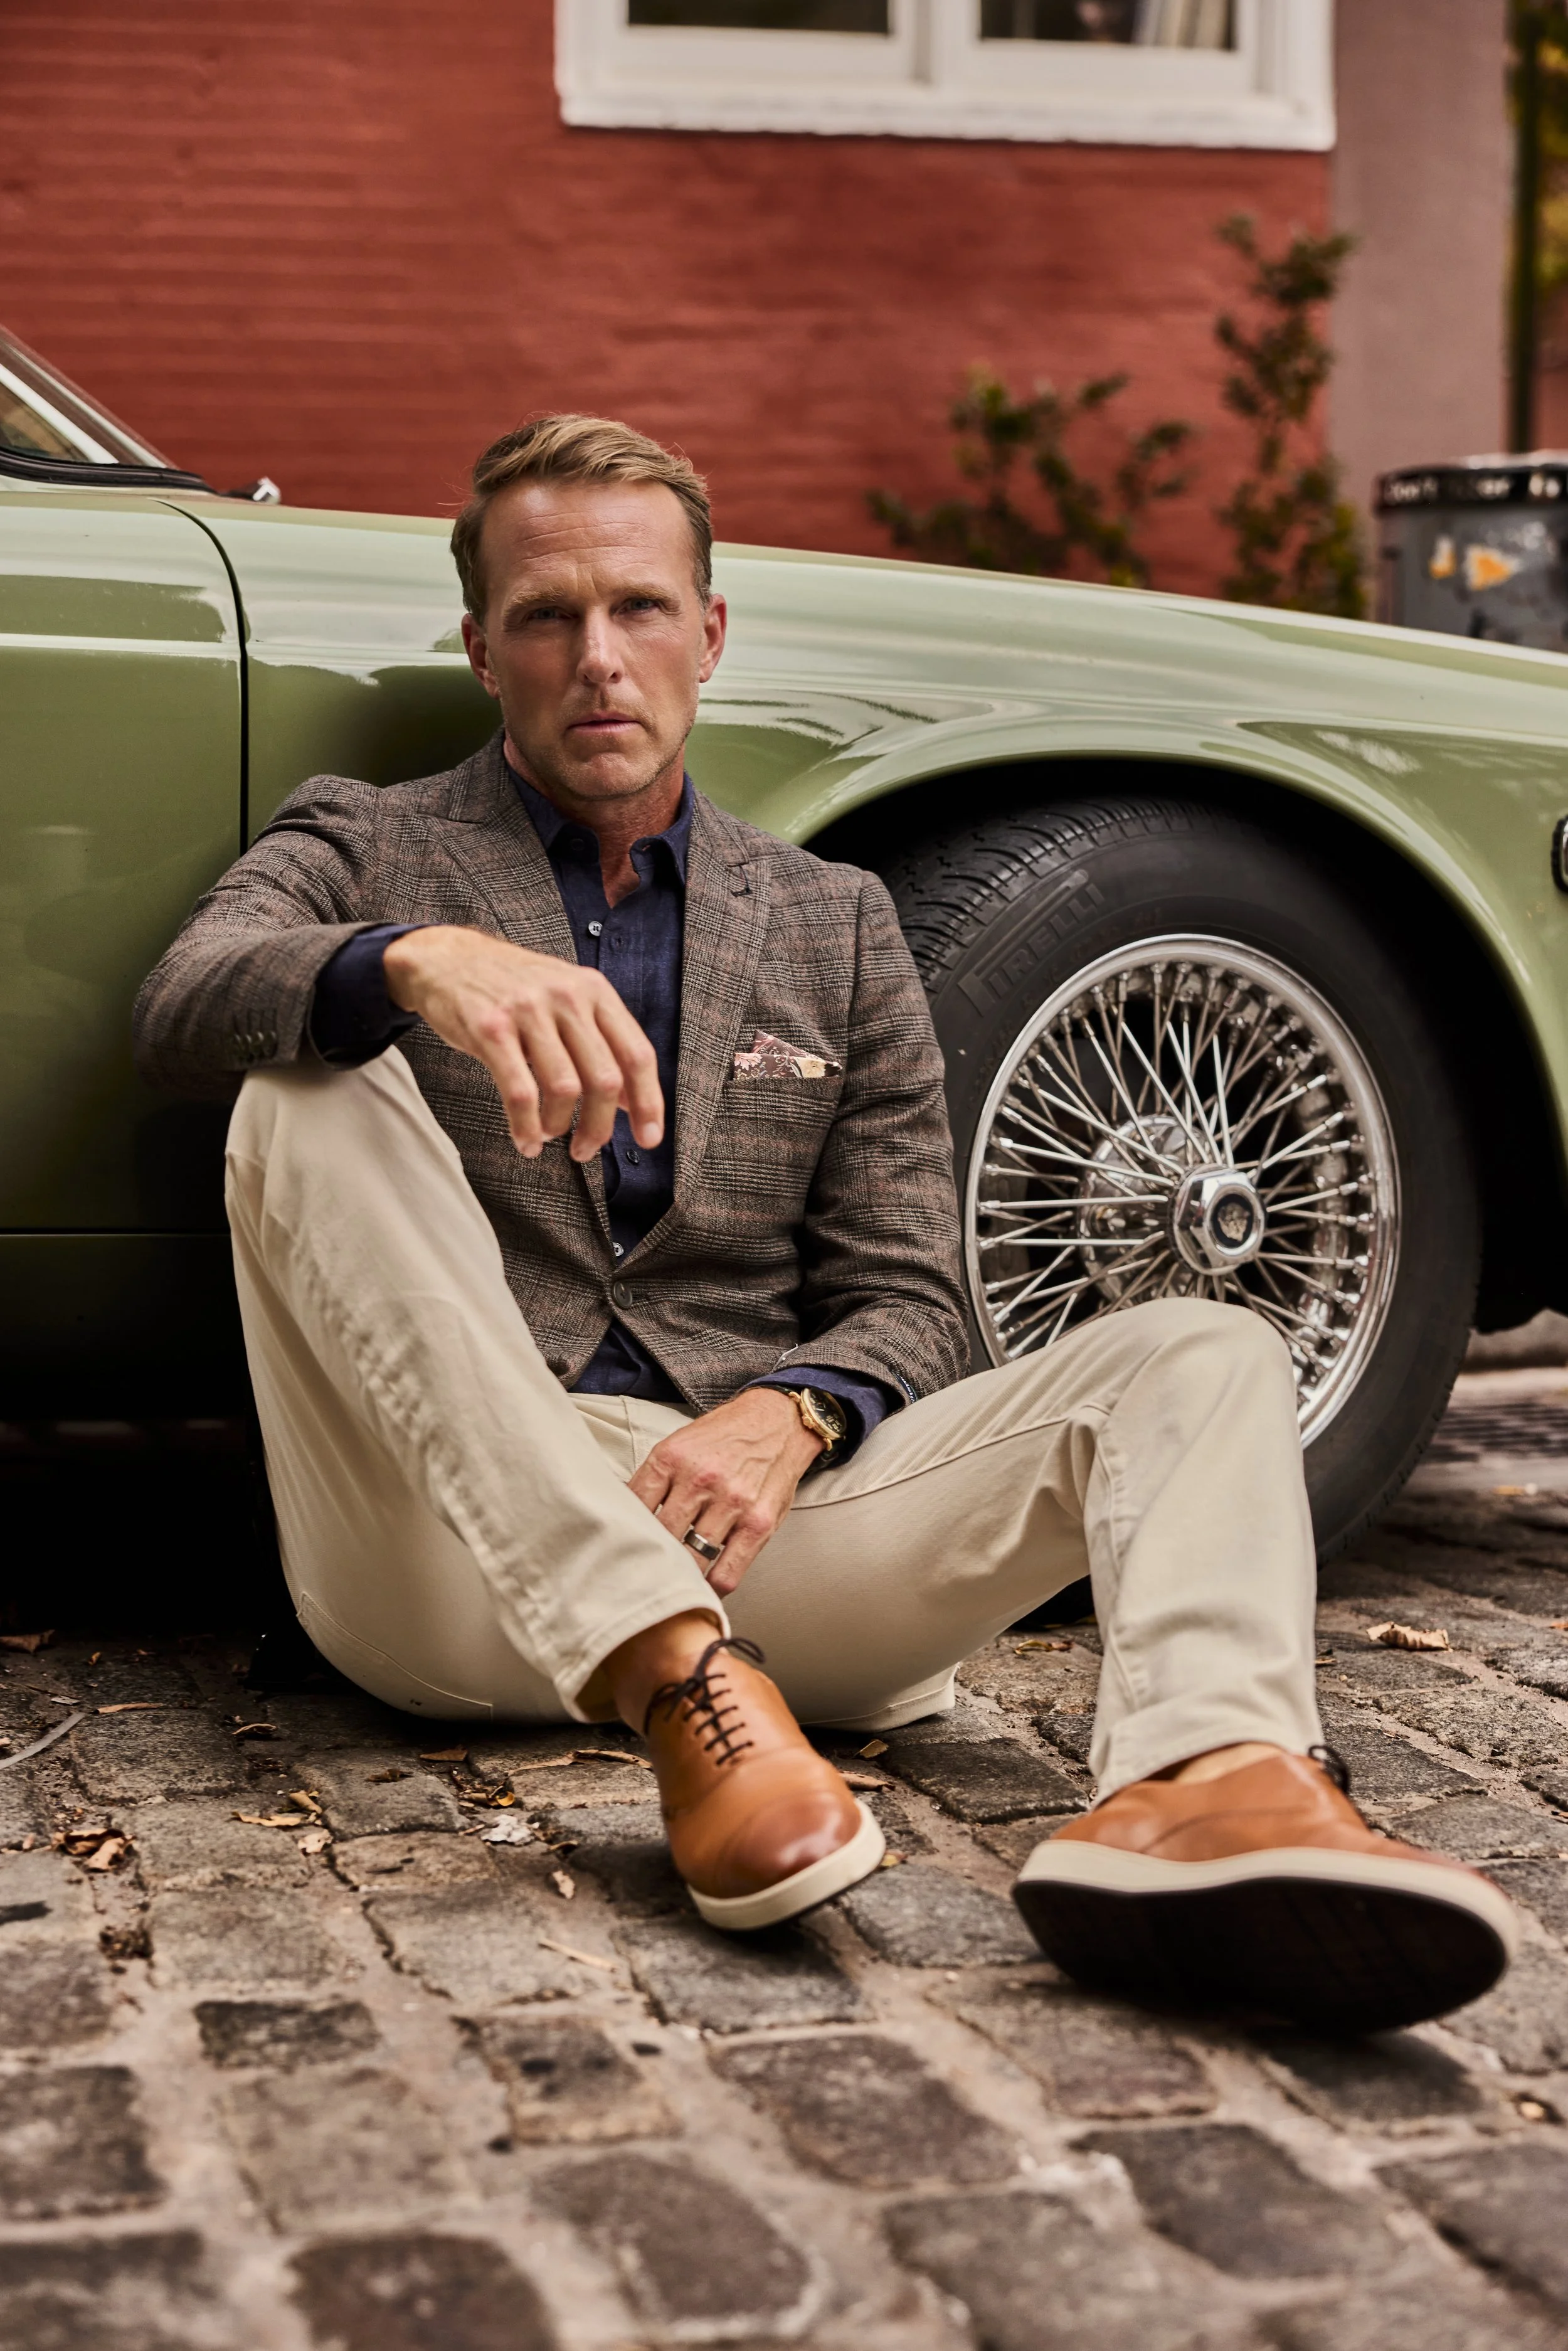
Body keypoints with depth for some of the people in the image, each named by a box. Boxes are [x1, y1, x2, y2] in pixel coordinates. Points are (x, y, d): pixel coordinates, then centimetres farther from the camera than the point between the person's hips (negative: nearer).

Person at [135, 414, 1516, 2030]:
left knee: (1197, 1357, -17)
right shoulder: (359, 851, 15)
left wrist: (789, 1415, -11)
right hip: (463, 1545, -2)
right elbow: (182, 1008, -10)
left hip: (750, 1519, 2)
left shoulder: (835, 927, 21)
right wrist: (418, 960, -32)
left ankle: (1207, 1788, -52)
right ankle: (676, 1687, -41)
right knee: (312, 1089, -26)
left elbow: (904, 1303, 14)